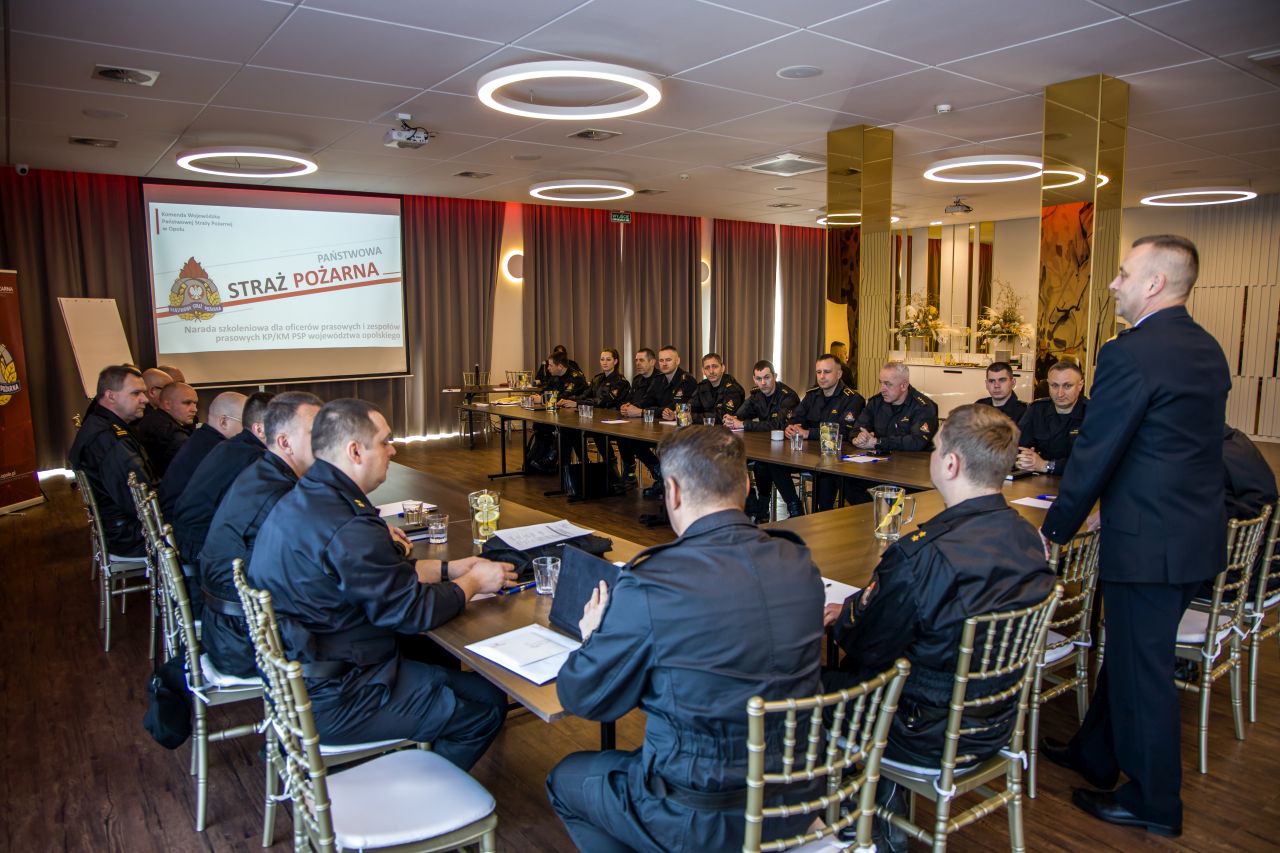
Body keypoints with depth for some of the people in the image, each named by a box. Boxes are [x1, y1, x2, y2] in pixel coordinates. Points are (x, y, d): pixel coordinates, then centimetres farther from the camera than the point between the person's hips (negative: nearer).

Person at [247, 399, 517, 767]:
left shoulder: (303, 498, 4)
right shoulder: (346, 528, -29)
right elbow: (415, 612, -19)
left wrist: (450, 568, 10)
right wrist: (474, 582, -2)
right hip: (330, 700, -10)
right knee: (489, 704, -2)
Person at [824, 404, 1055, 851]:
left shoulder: (922, 554, -31)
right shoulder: (1027, 538, -5)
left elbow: (868, 651, -19)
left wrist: (843, 618, 2)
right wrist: (866, 607, 7)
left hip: (930, 738, -7)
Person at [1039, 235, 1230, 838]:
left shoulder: (1129, 354, -20)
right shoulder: (1208, 349, 9)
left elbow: (1093, 455, -18)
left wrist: (1055, 531, -7)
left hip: (1150, 541, -9)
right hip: (1198, 532, 9)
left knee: (1142, 667, 6)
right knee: (1127, 652, 21)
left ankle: (1154, 802, 23)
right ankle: (1095, 756, 39)